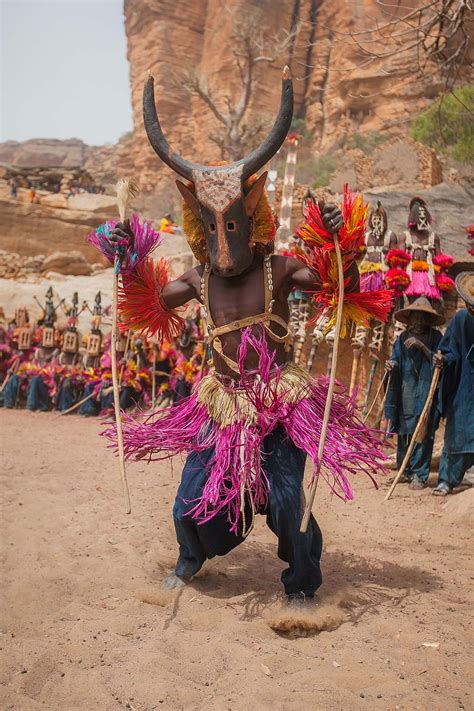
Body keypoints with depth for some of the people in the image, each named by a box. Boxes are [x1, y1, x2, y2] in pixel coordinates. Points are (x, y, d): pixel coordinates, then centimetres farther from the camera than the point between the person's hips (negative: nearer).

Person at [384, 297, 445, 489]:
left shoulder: (435, 337, 2)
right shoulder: (403, 338, 12)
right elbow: (397, 360, 13)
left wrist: (422, 346, -16)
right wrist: (392, 365, -10)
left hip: (426, 392, -3)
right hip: (405, 392, 3)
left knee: (422, 433, -8)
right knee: (404, 432, 5)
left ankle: (419, 475, -4)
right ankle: (405, 471, 16)